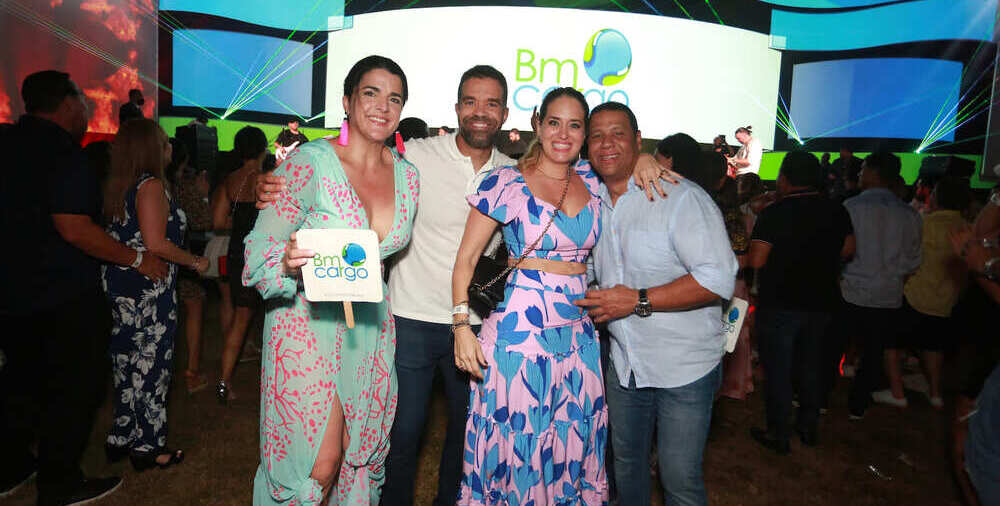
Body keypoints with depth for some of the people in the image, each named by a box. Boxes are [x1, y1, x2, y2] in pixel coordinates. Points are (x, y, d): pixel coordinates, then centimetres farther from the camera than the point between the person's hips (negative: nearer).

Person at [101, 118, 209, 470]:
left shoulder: (117, 186, 11)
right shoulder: (151, 186, -16)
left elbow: (118, 236, 15)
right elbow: (156, 244, -23)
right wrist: (195, 262, -11)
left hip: (120, 287, 9)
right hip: (149, 292, -9)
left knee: (127, 362, 17)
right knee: (151, 363, 1)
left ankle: (121, 438, 29)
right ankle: (148, 446, 12)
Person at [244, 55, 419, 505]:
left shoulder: (407, 176, 4)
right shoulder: (309, 163, -13)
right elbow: (259, 252, -13)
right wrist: (290, 264, -31)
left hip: (370, 328, 5)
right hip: (309, 323, -5)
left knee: (359, 456, 13)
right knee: (320, 465, -3)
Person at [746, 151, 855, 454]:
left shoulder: (775, 213, -17)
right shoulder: (836, 211, -1)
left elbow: (756, 261, -20)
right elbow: (848, 249, 10)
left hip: (780, 304, -5)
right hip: (821, 301, 6)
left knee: (778, 371, 6)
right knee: (811, 366, 20)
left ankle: (779, 436, 15)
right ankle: (809, 428, 33)